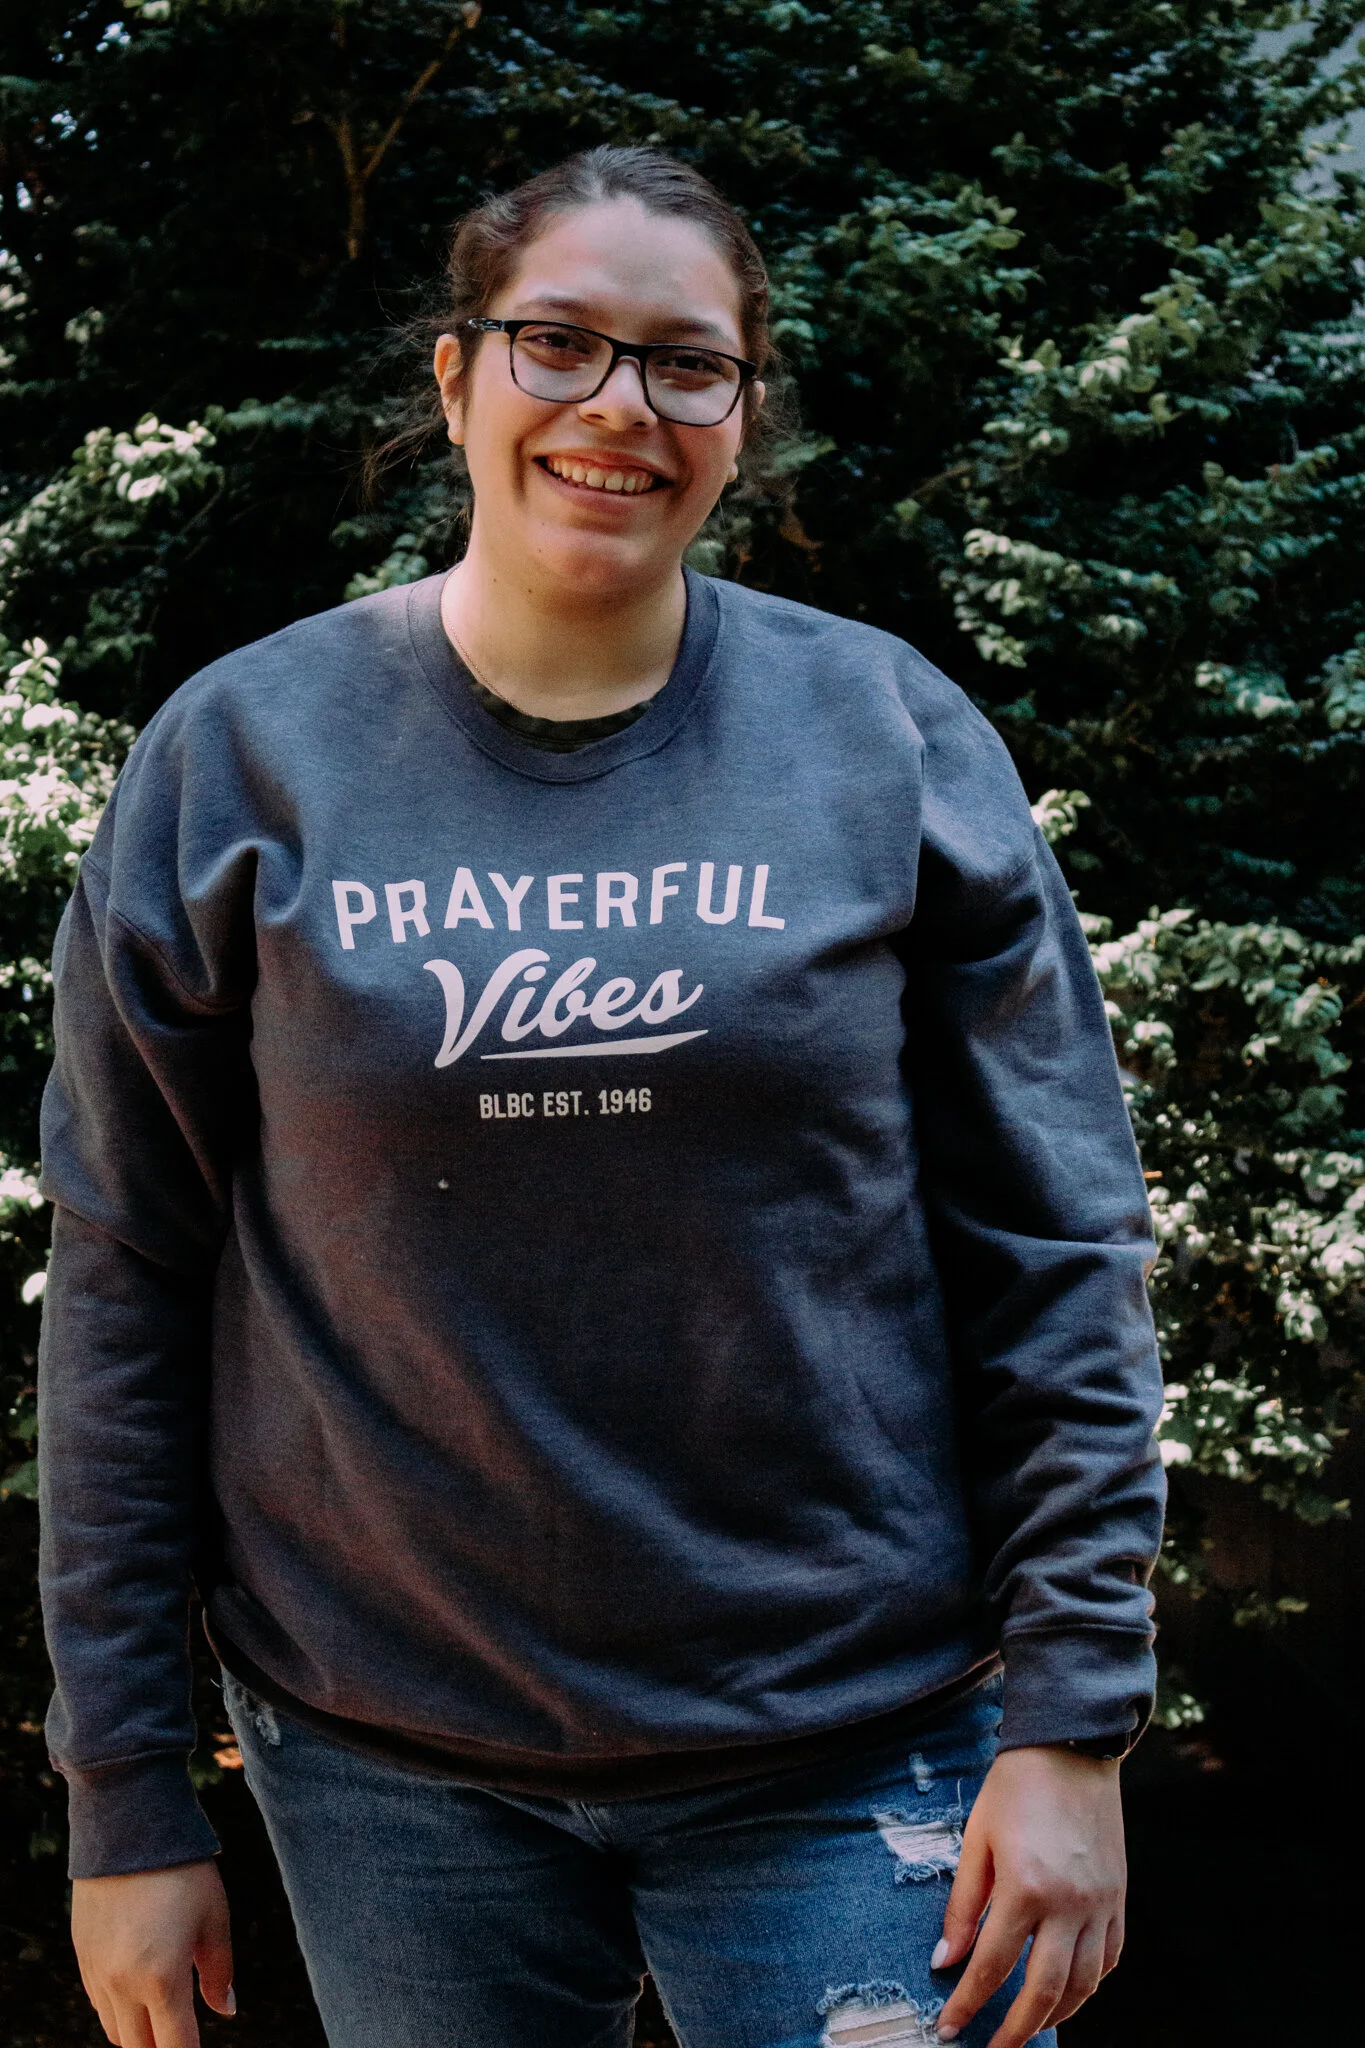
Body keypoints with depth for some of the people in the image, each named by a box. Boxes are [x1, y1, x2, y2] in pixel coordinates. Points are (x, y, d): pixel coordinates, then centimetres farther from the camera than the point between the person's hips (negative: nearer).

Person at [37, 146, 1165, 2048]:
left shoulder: (888, 733, 0)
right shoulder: (241, 753, -1)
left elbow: (1058, 1250, 0)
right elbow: (127, 1287, 0)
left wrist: (1074, 1717, -6)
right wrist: (128, 1800, 0)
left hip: (851, 1749, 0)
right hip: (392, 1770, 1)